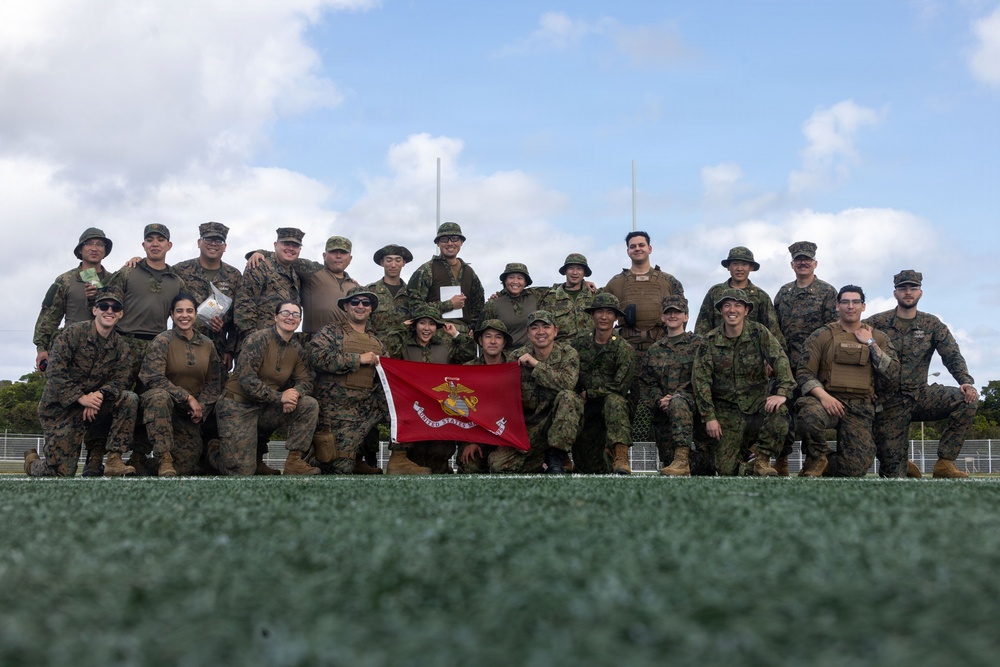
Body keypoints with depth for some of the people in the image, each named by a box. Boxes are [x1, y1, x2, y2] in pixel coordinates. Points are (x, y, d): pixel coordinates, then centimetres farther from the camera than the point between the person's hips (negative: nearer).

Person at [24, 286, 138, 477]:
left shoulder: (120, 347, 3)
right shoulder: (73, 332, -11)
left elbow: (120, 380, -5)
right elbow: (55, 372, -18)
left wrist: (100, 394, -27)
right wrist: (81, 398, -28)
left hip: (93, 406, 4)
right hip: (60, 408, -4)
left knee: (130, 399, -22)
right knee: (62, 473, -9)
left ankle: (114, 461, -20)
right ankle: (32, 461, 28)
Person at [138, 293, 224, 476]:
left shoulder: (207, 344, 5)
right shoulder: (162, 341, -9)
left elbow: (214, 382, 9)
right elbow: (154, 378, -18)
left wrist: (201, 407, -8)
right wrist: (187, 397, -21)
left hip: (191, 413, 4)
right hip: (167, 402, -3)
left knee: (186, 467, -8)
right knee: (159, 397, -41)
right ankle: (164, 458, -36)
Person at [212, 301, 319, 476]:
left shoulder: (297, 350, 3)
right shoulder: (258, 339, -16)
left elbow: (306, 381, 4)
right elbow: (246, 379, -24)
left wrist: (294, 395, -21)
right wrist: (279, 397, -26)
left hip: (267, 409, 6)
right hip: (239, 405, -6)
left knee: (310, 405, -15)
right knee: (243, 472, -10)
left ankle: (295, 461, -11)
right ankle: (215, 450, 24)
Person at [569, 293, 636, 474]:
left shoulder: (624, 349, -5)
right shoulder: (579, 341, 4)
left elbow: (619, 387, -10)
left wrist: (589, 394, -8)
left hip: (611, 400, -2)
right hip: (583, 405, 2)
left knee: (614, 402, -40)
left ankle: (621, 459, -50)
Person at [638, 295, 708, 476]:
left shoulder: (697, 343, 5)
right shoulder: (654, 349, 18)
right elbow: (645, 382, 12)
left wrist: (674, 397, -16)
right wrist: (659, 400, -9)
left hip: (691, 401, -5)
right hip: (663, 411, 5)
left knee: (678, 403, -41)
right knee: (668, 459, 3)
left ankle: (683, 460, -48)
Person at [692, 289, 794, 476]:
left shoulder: (759, 333, -4)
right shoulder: (710, 340, -2)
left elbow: (780, 360, -15)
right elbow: (700, 379, -4)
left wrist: (783, 392, -31)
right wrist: (709, 417, -10)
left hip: (757, 401, 0)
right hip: (727, 410, 0)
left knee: (779, 412, -34)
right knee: (725, 469, -9)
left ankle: (760, 457, -12)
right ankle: (744, 450, 26)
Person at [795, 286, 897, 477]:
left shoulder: (877, 337, 14)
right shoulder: (822, 335, 6)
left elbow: (892, 372, 0)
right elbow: (804, 373, -1)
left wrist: (870, 344, -4)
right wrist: (823, 396, -18)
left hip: (860, 408, 2)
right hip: (829, 400, -2)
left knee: (855, 468, -14)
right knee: (809, 416, -39)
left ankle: (821, 466, 21)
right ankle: (816, 459, -6)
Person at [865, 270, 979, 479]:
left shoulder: (932, 325, 5)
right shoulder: (877, 323, -2)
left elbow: (952, 355, -3)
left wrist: (967, 382, -20)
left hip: (920, 395, 3)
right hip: (889, 402, -2)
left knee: (968, 399, -25)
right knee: (892, 473, -8)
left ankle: (945, 462, -13)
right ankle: (904, 467, 33)